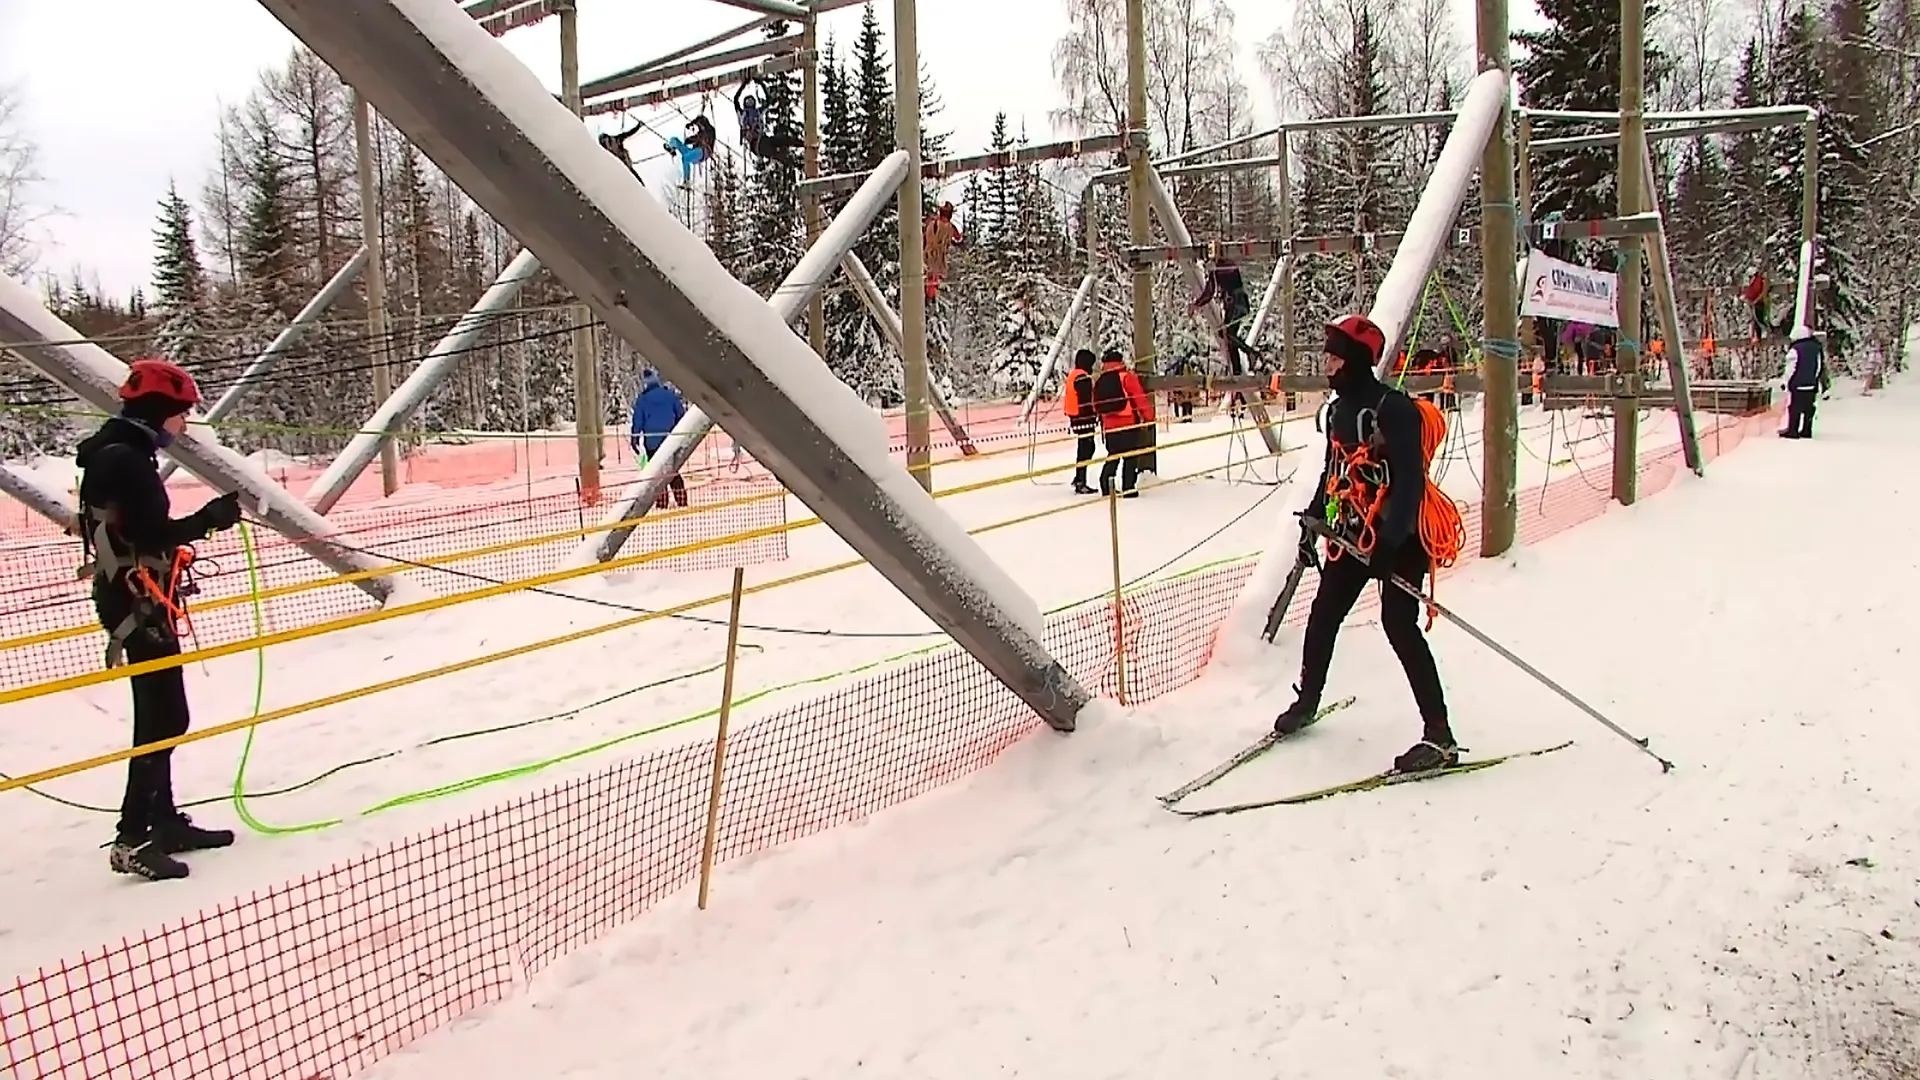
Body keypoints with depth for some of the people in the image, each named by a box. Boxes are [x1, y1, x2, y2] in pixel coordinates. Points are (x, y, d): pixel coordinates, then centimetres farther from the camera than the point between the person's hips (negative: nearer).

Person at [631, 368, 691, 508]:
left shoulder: (642, 400, -4)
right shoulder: (670, 395, 2)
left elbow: (638, 422, -4)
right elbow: (681, 415, 7)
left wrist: (634, 440, 4)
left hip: (652, 443, -2)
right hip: (671, 441, 3)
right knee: (673, 472, 11)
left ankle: (661, 505, -1)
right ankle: (681, 502, 6)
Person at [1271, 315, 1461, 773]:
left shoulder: (1395, 409, -16)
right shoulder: (1338, 410, 10)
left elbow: (1410, 482, -22)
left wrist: (1390, 539, -29)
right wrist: (1312, 522, 20)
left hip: (1398, 537, -8)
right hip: (1352, 533, 8)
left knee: (1399, 625, -13)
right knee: (1323, 615, 11)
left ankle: (1439, 735, -8)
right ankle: (1306, 701, 31)